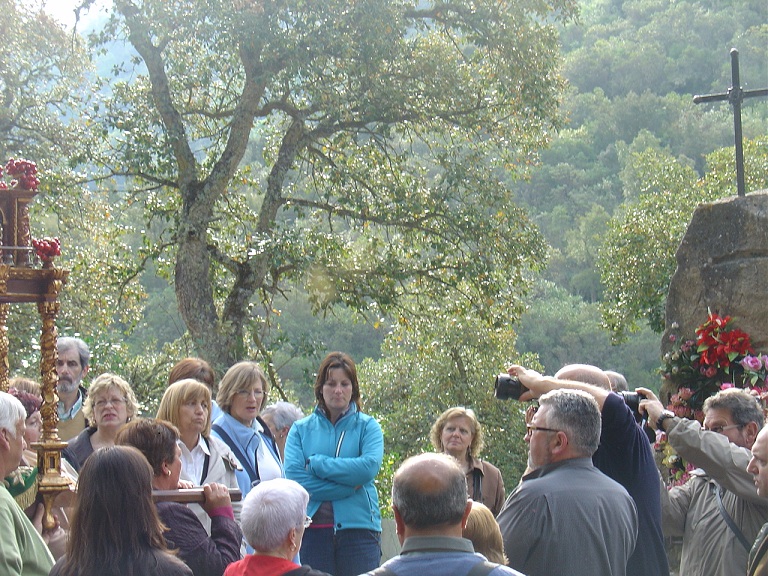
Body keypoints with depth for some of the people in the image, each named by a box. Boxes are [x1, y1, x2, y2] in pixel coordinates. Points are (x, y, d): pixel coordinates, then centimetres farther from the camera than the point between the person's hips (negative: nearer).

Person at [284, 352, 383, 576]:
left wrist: (316, 464, -8)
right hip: (313, 530, 1)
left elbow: (370, 466, -12)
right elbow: (293, 477, -5)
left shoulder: (367, 426, 8)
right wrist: (349, 486, -9)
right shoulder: (301, 429, 10)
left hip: (358, 529, -1)